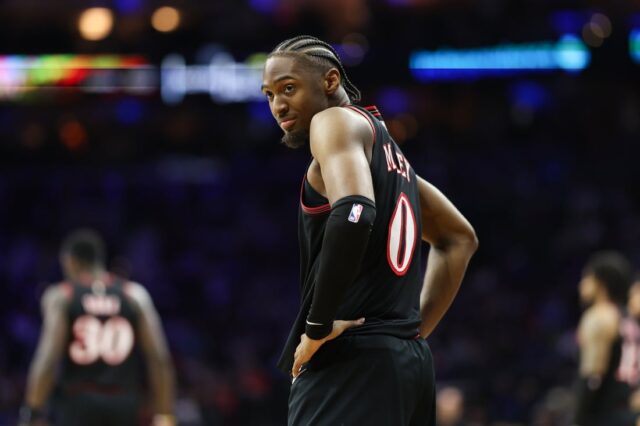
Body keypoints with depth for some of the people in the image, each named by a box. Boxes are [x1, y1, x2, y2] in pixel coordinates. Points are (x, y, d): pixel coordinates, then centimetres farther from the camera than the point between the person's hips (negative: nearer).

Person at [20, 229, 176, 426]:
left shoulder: (60, 296, 2)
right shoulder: (135, 295, 9)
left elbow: (47, 357, -10)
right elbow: (159, 358, 2)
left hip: (78, 403, -2)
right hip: (123, 403, 2)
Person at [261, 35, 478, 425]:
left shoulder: (336, 121, -5)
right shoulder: (386, 148, 23)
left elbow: (353, 215, -25)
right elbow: (460, 239, 32)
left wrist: (318, 326, -18)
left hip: (351, 363, -10)